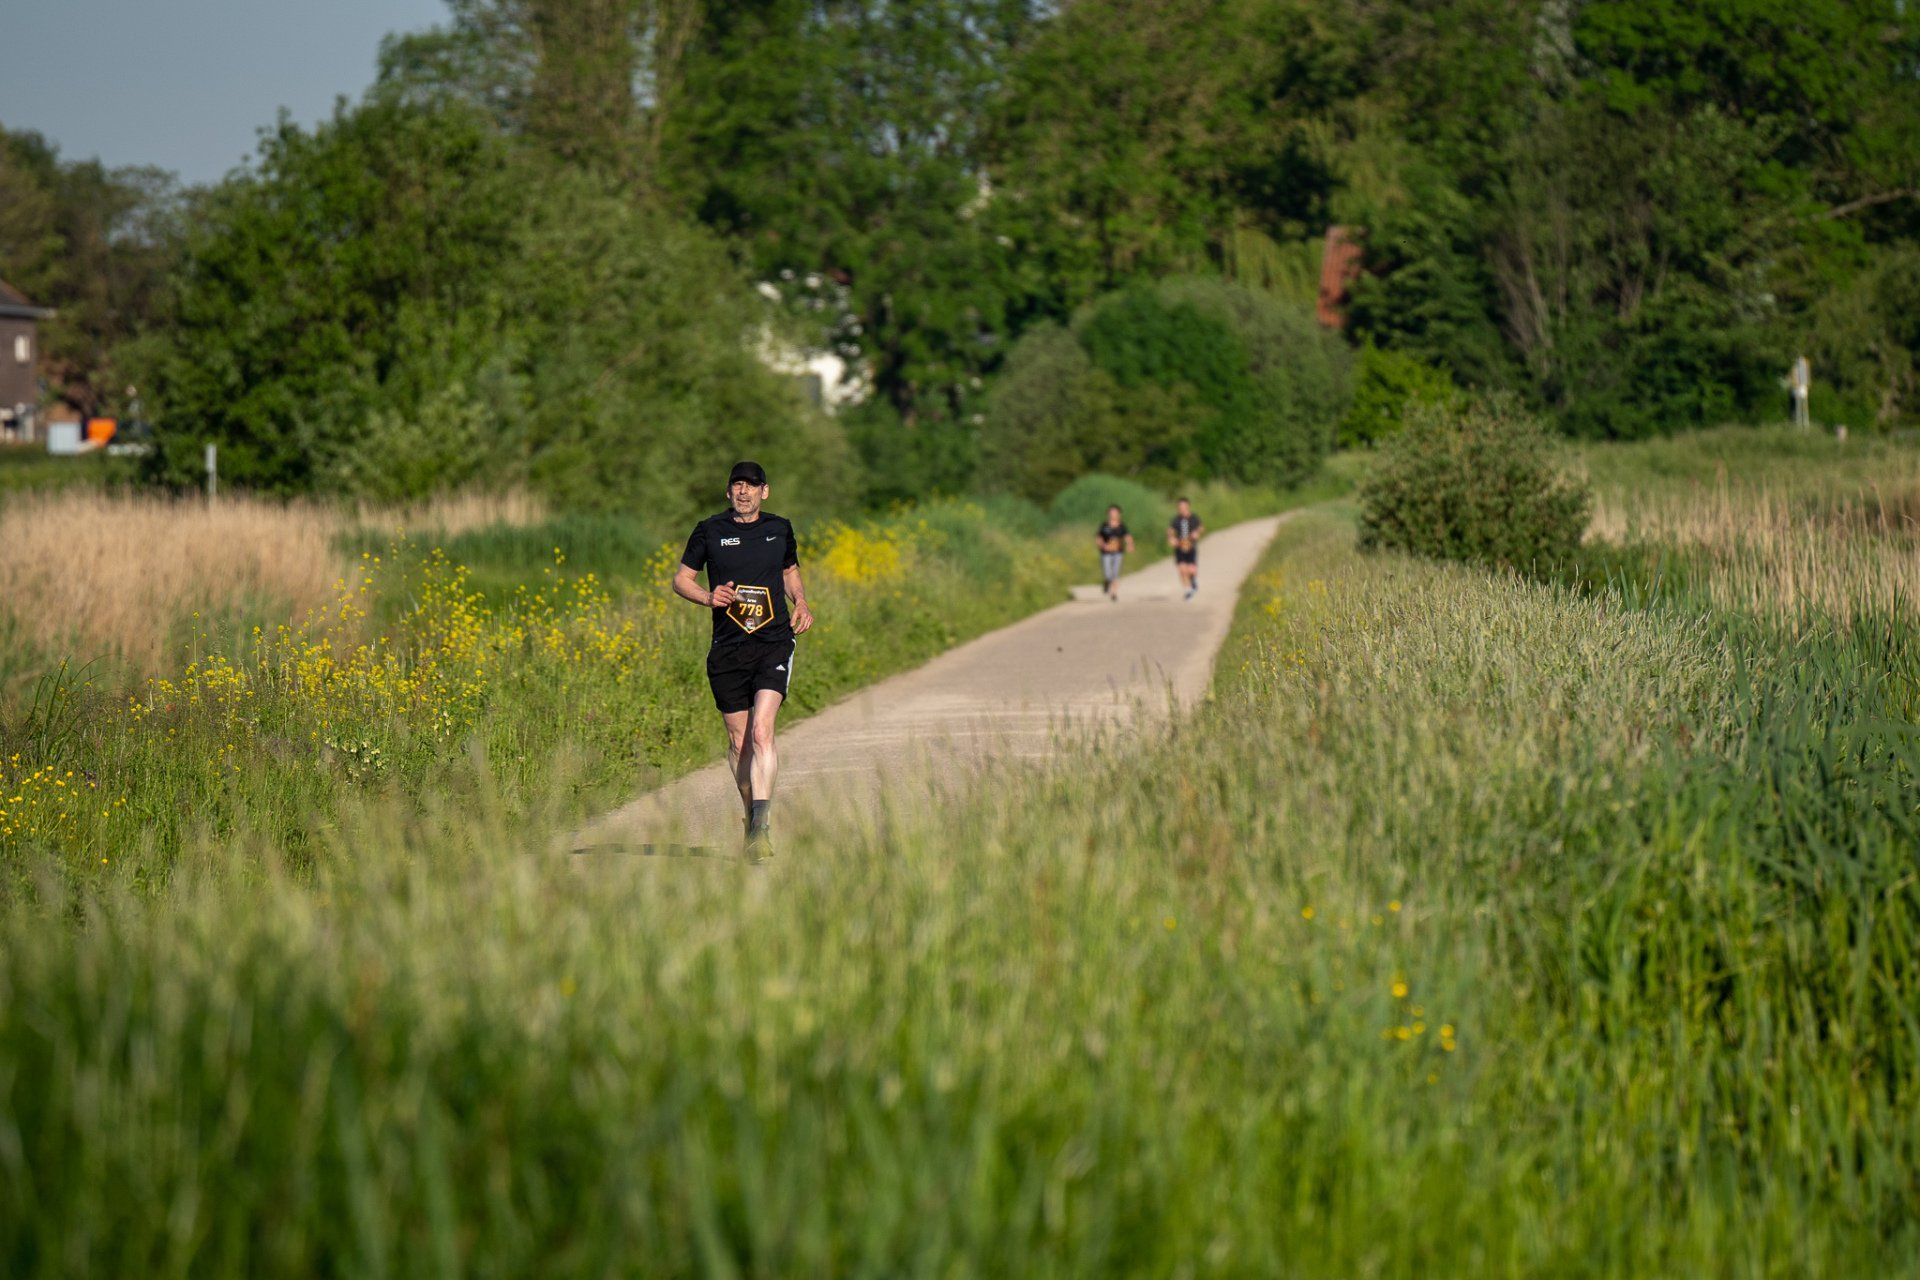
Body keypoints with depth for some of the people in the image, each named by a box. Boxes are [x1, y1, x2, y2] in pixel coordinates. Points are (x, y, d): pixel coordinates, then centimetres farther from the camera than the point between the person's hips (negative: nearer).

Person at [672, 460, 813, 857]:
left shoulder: (780, 529, 10)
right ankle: (751, 815, 27)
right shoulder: (710, 531, 5)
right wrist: (708, 597, -9)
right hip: (727, 648, 1)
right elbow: (681, 579, 11)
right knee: (739, 739, 6)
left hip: (774, 642, -1)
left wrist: (801, 603, 8)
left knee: (761, 732, -18)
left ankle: (761, 827, -25)